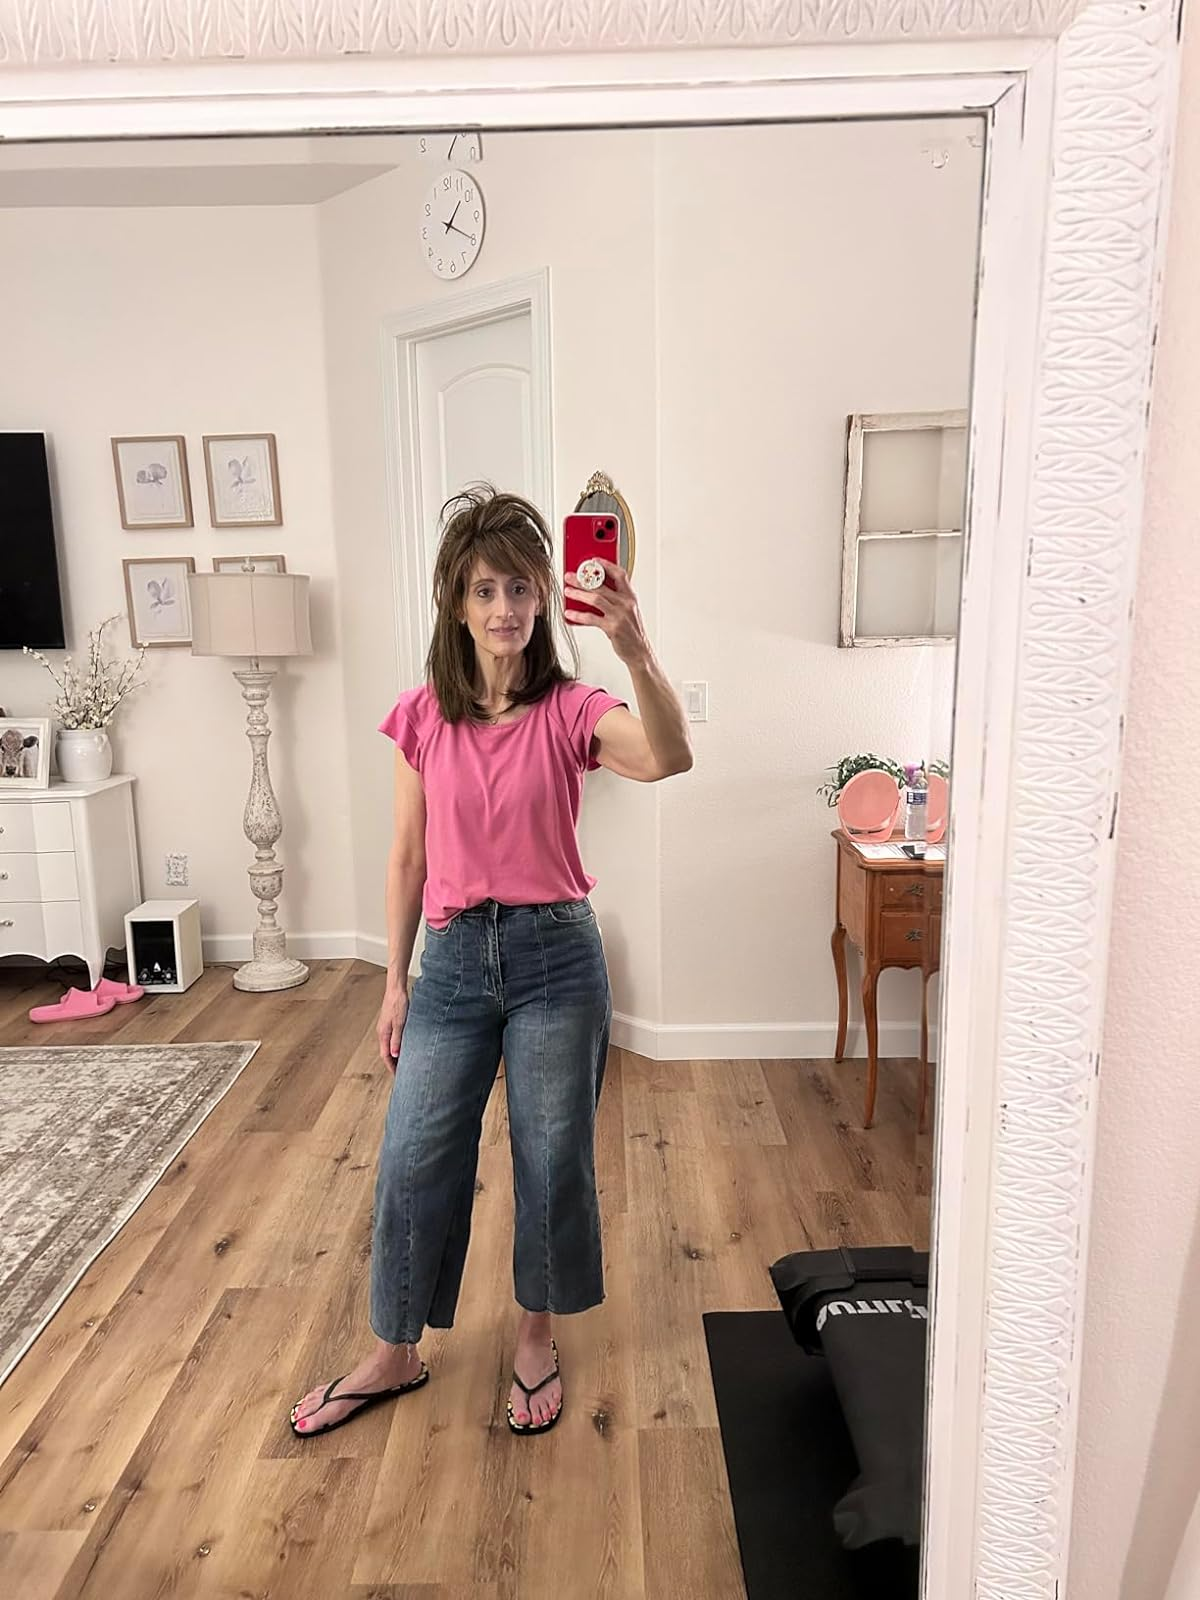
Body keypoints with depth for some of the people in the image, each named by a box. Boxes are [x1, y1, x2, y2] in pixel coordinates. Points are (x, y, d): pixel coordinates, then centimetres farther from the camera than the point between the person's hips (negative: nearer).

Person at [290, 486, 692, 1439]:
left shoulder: (570, 711, -8)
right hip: (454, 957, 2)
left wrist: (637, 654, -45)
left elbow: (670, 758, -28)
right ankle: (395, 1356, 36)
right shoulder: (422, 718, 0)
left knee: (552, 1158, 12)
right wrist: (396, 979, 6)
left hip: (556, 955, -2)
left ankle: (537, 1338, 39)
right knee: (414, 1162, 11)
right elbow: (409, 857, 5)